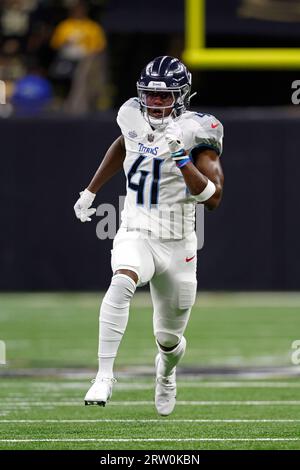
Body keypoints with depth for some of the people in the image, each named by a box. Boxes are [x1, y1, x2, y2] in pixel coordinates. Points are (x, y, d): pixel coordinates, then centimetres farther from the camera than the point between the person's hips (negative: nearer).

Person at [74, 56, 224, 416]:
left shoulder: (194, 131, -13)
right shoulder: (134, 117, -1)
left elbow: (213, 198, -22)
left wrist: (182, 159, -33)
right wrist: (91, 191, 30)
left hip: (177, 245, -1)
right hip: (134, 236, 1)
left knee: (169, 338, 13)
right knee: (122, 283, -34)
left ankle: (166, 371, 50)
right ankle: (105, 375, -33)